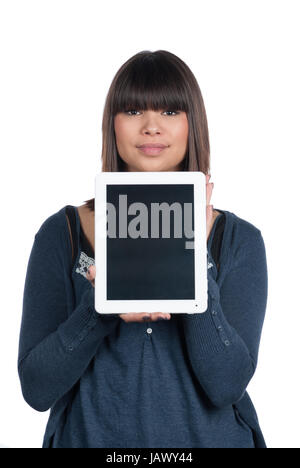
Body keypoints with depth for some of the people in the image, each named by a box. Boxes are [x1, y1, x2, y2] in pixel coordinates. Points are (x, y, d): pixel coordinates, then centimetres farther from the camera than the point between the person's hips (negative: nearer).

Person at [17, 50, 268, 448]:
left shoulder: (239, 239, -3)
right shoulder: (62, 234, -4)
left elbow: (226, 386, -12)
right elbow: (36, 389, -7)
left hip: (210, 437, 0)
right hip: (93, 437, 1)